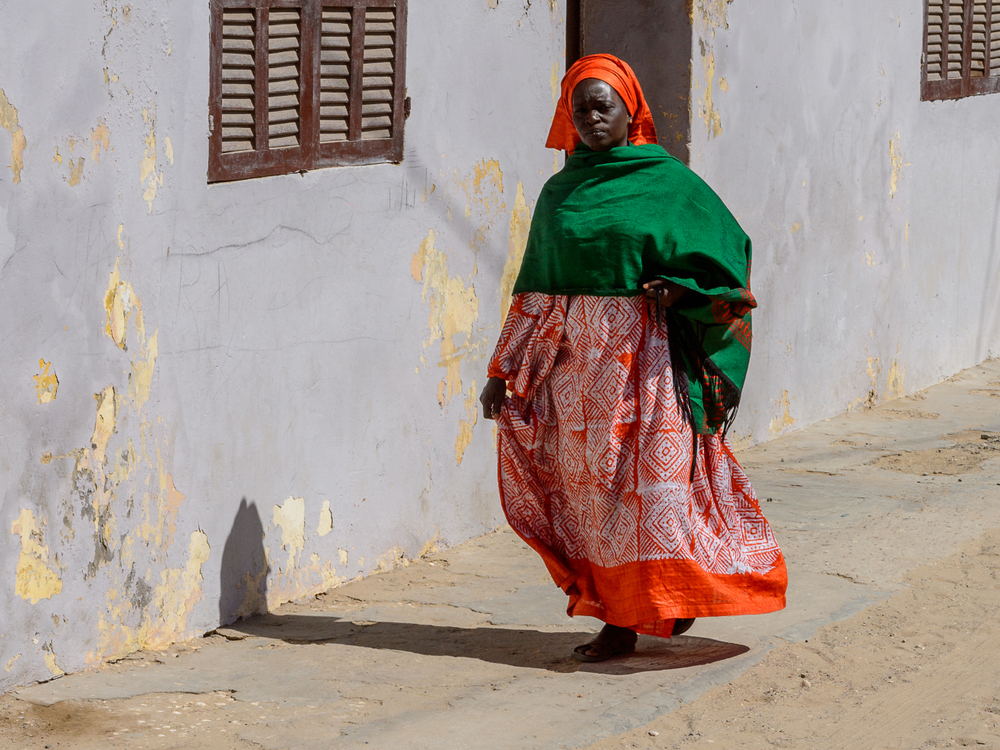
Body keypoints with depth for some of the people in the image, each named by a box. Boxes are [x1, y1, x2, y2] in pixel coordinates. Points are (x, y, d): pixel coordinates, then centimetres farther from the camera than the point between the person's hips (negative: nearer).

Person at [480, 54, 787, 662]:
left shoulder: (668, 182, 0)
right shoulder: (559, 193, 12)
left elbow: (726, 249, 2)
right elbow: (536, 291, 15)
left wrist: (676, 287, -14)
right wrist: (504, 371, 12)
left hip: (643, 355, -4)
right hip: (574, 356, 4)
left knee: (648, 474, -10)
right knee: (587, 484, 2)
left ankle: (666, 598, 1)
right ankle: (616, 620, 6)